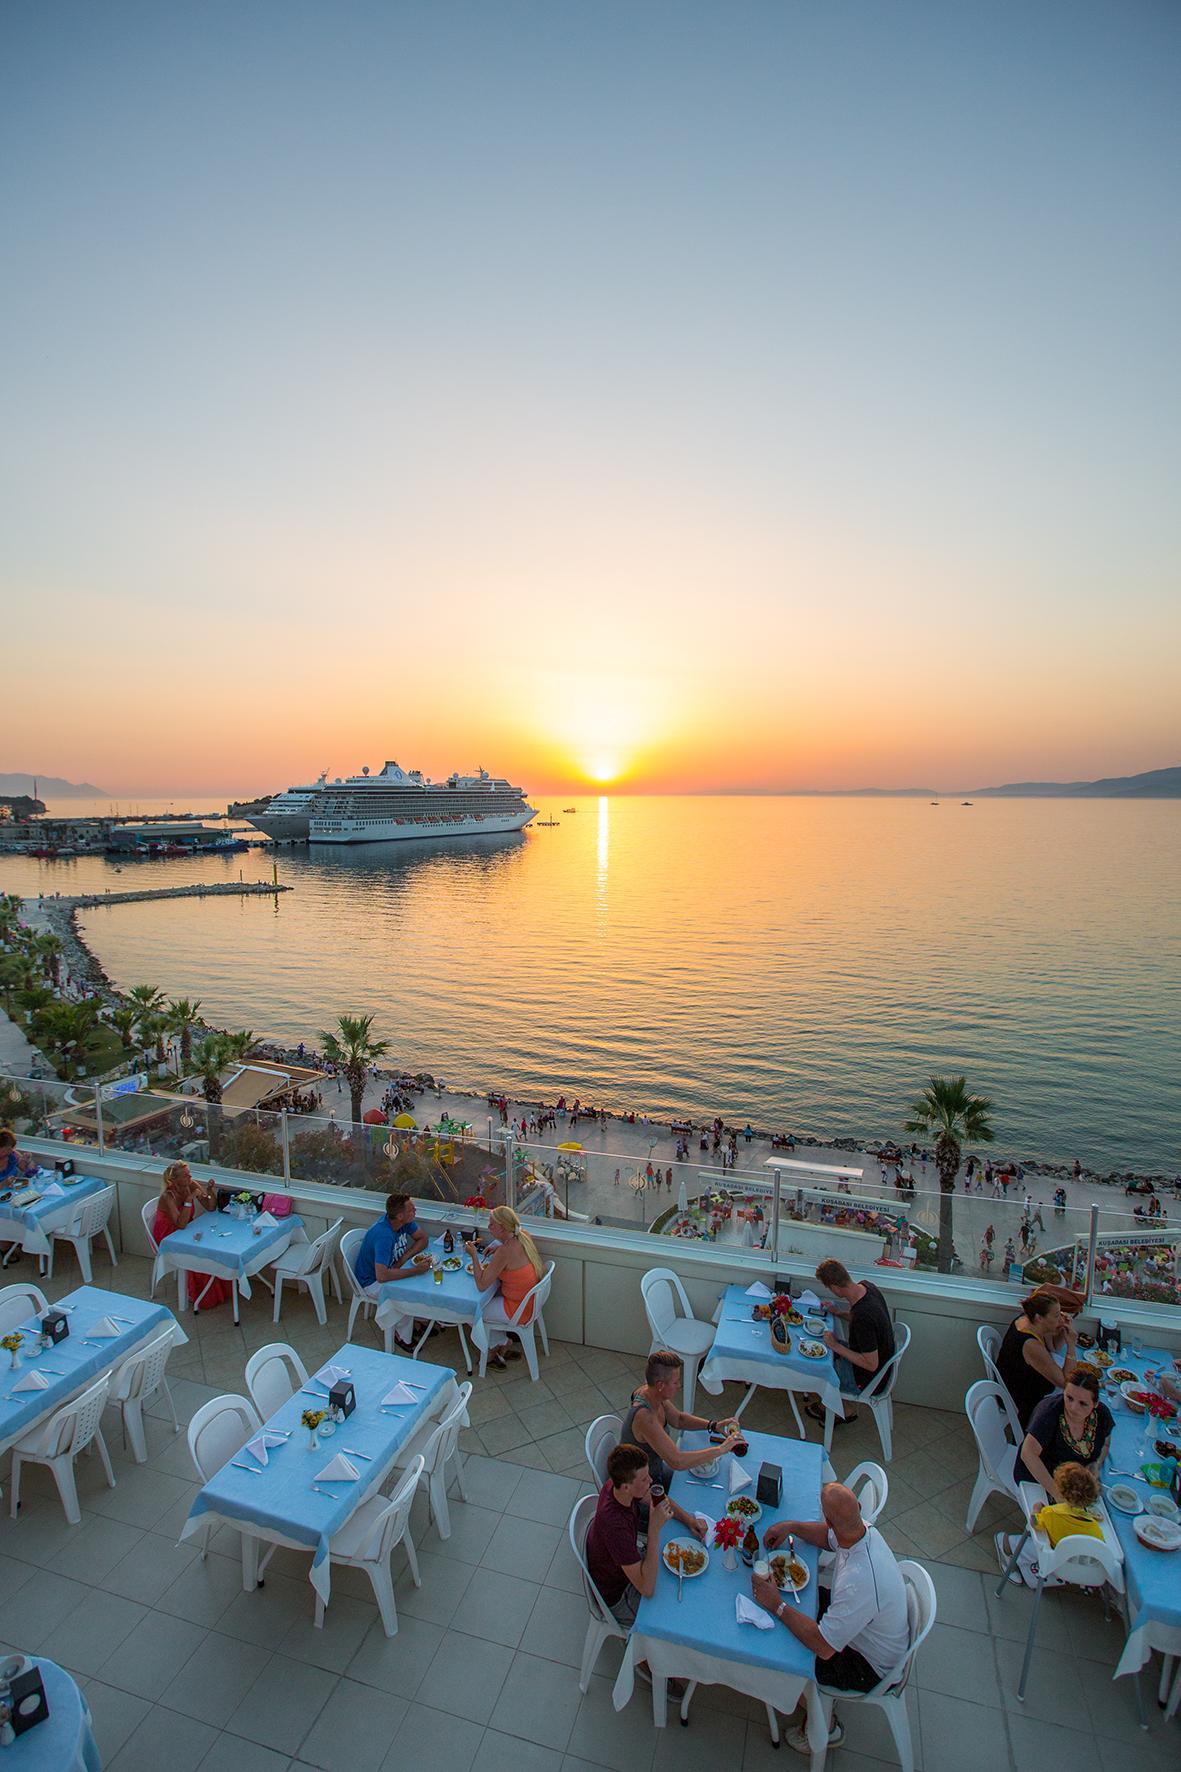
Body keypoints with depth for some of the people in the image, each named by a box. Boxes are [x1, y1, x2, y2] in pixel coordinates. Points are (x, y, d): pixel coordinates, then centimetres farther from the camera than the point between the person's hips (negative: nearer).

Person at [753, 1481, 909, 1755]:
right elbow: (831, 1537, 6)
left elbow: (824, 1648, -34)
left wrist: (778, 1605, -26)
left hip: (870, 1664, -7)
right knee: (797, 1598, 12)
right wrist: (792, 1526, -8)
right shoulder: (864, 1529, -19)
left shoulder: (859, 1581, -42)